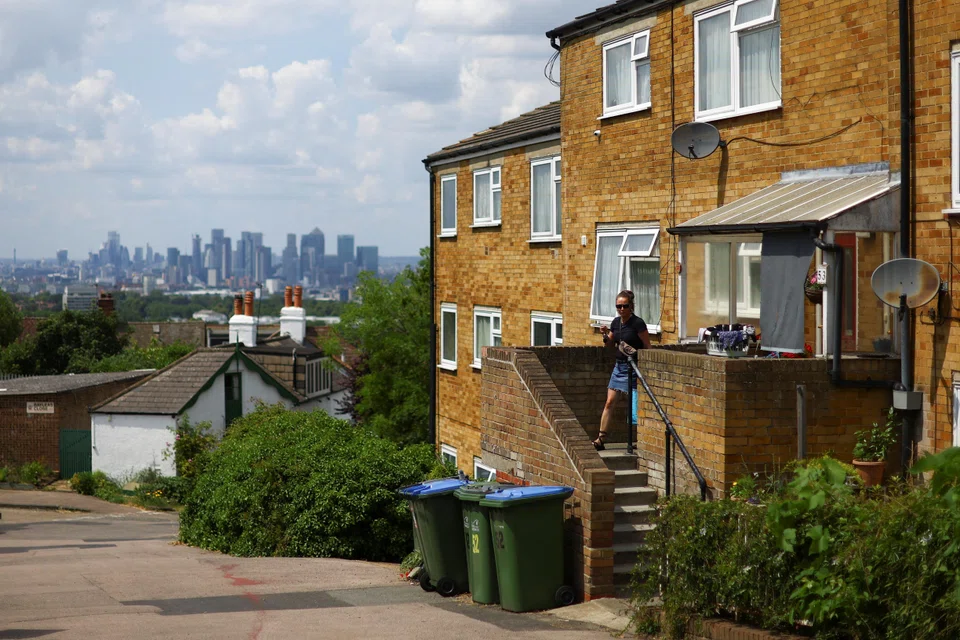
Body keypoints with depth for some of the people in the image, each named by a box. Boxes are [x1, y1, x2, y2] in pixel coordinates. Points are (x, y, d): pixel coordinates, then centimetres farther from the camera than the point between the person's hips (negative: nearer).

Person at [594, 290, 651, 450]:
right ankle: (600, 439, 2)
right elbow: (611, 345, 19)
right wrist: (606, 335, 0)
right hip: (619, 365, 6)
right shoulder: (616, 322, 7)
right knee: (609, 402, 2)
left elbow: (647, 347, -8)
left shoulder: (638, 323, -12)